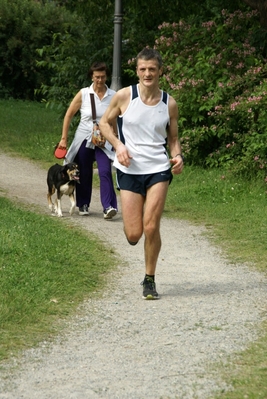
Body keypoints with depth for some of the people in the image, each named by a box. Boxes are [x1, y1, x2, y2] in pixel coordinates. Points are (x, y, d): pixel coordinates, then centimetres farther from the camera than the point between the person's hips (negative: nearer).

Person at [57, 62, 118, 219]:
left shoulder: (113, 96, -3)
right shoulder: (83, 94, -5)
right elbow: (69, 115, 2)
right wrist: (64, 138, 1)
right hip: (84, 140, 1)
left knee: (105, 172, -16)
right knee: (84, 175, 8)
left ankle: (109, 207, -19)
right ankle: (83, 205, 26)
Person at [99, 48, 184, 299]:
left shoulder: (169, 104, 1)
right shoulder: (124, 96, -4)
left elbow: (173, 139, 12)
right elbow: (104, 123, 8)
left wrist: (177, 157, -9)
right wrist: (118, 145, -9)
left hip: (158, 170, 0)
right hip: (129, 170, 0)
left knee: (151, 227, -11)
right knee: (133, 235, -3)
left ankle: (149, 280, 8)